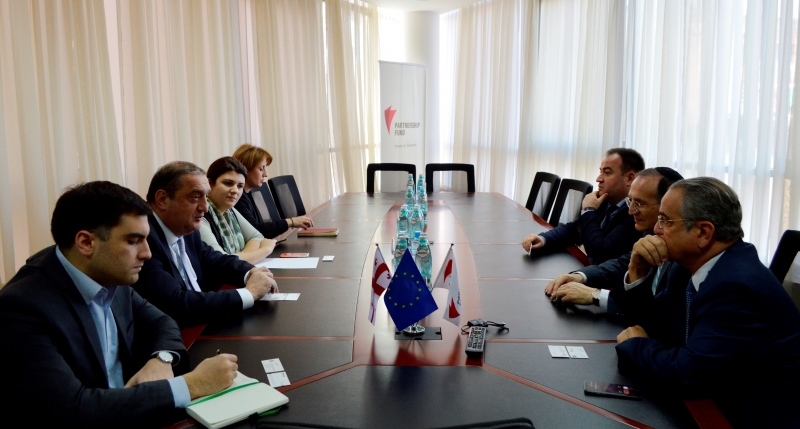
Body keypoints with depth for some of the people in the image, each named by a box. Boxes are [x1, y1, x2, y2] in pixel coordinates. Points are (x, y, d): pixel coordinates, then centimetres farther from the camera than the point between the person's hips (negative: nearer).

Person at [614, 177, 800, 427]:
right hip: (715, 403, 7)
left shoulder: (737, 286, -28)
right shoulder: (690, 263, -2)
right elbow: (654, 326, 6)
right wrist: (638, 273, -10)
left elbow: (687, 373, -28)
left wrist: (634, 345, -10)